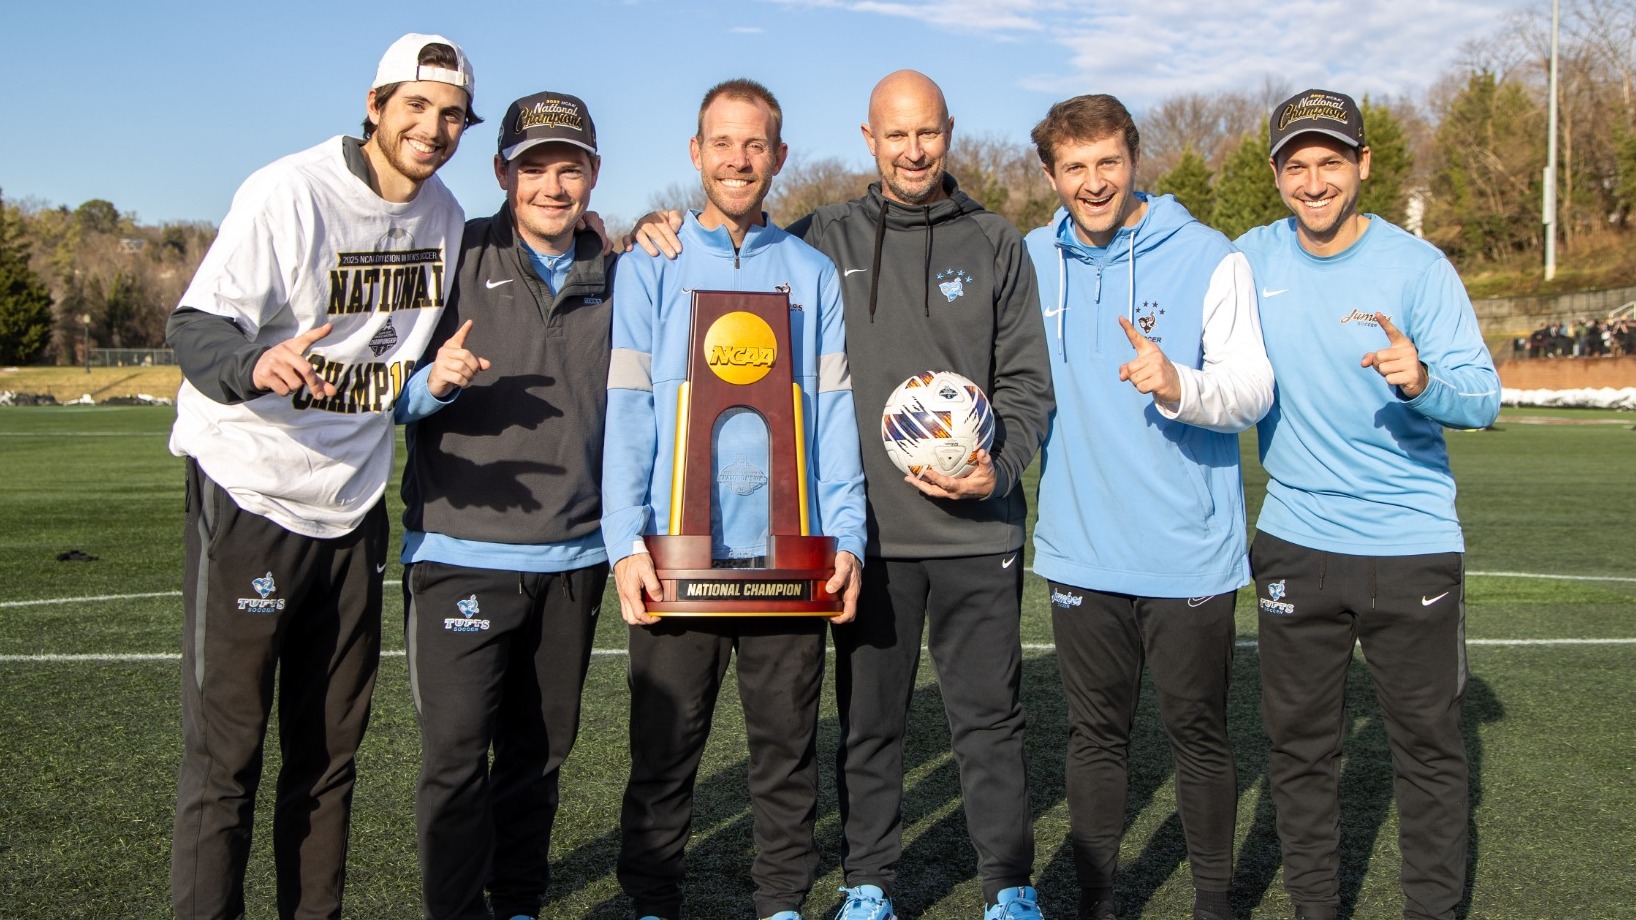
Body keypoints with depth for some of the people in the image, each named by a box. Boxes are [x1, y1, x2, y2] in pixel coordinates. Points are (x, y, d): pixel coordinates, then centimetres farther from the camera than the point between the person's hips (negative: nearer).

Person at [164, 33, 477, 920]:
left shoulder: (443, 216, 6)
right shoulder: (289, 192, -13)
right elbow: (194, 327, -17)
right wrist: (257, 363, -38)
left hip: (353, 506, 6)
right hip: (250, 496, -6)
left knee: (332, 742, 13)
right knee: (225, 748, -1)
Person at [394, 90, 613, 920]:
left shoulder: (614, 280, 9)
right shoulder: (455, 259, -1)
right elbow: (391, 398, 0)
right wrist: (434, 383, -23)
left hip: (573, 561, 4)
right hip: (461, 554, -3)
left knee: (542, 748, 12)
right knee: (457, 751, -3)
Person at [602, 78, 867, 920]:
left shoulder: (813, 273, 10)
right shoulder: (650, 267, 6)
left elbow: (836, 411, 6)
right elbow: (625, 410, 0)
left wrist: (846, 536, -3)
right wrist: (626, 540, -9)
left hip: (789, 552, 1)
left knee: (787, 747, 9)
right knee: (663, 749, 7)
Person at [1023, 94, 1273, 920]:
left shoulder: (1209, 258, -6)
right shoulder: (1030, 262, 5)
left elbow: (1253, 386, -13)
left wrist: (1179, 385, -32)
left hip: (1189, 550, -2)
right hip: (1081, 550, 3)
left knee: (1197, 732, 9)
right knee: (1094, 732, 13)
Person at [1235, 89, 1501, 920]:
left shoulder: (1418, 266, -8)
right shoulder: (1253, 258, 1)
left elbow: (1484, 396, -14)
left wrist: (1422, 381, -33)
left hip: (1411, 543, -2)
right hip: (1295, 543, 3)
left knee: (1428, 744, 7)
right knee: (1297, 742, 11)